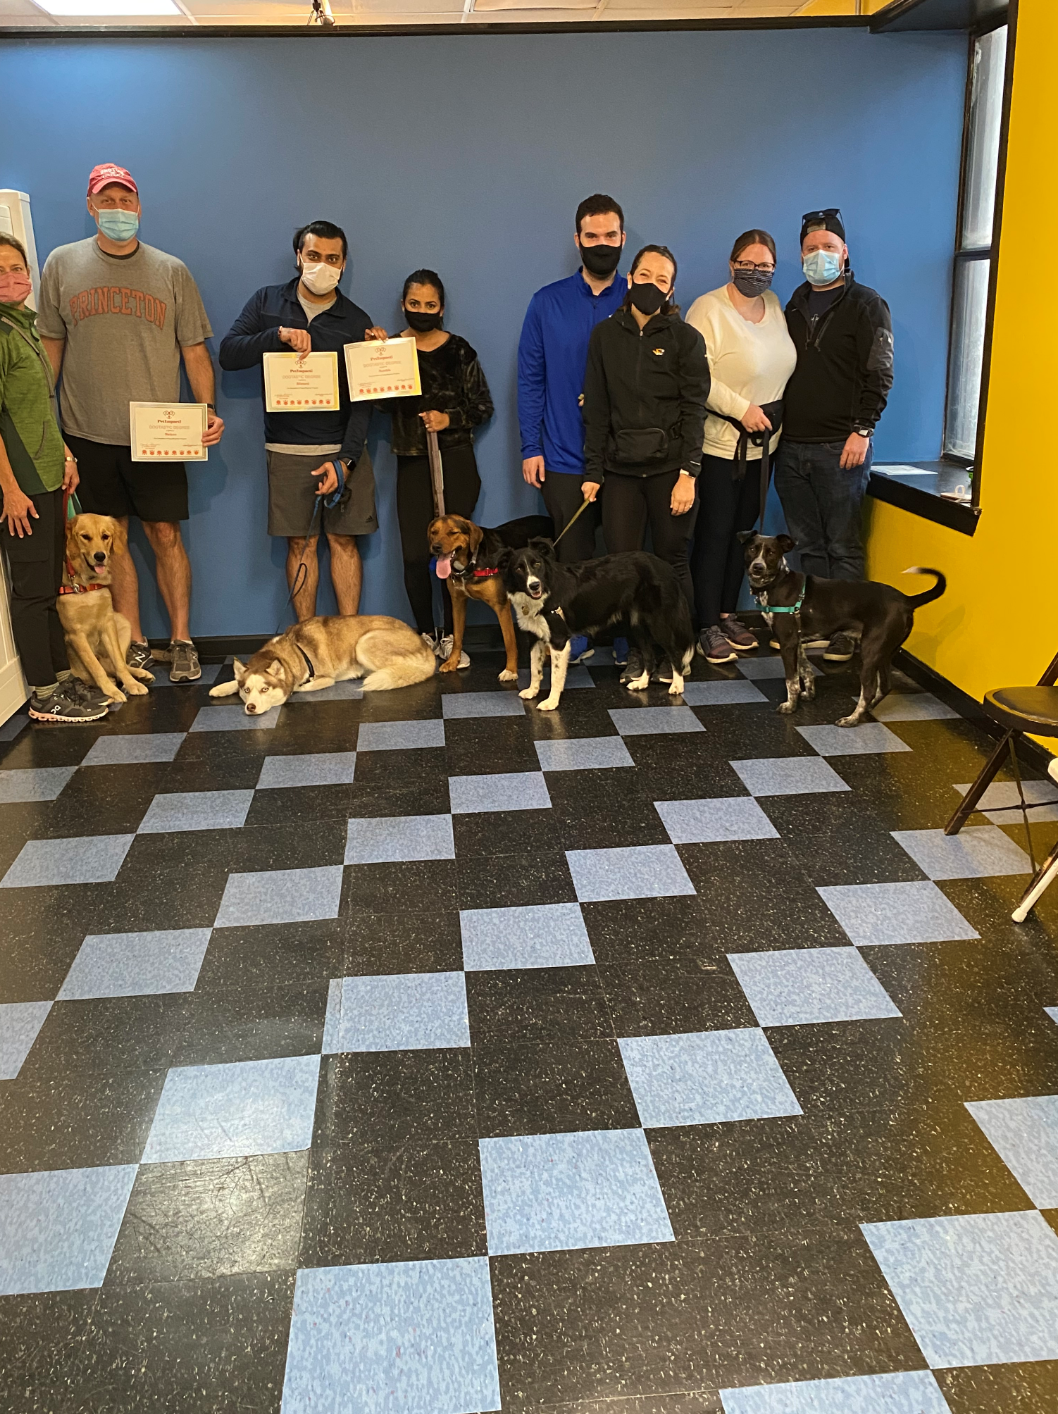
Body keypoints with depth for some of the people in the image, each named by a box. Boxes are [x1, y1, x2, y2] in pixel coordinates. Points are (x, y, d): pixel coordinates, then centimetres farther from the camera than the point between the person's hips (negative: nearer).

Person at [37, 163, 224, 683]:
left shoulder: (171, 271, 5)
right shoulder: (62, 264, 6)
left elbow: (195, 349, 6)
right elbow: (49, 347, 9)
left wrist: (209, 409, -8)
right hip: (88, 432, 1)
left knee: (166, 536, 0)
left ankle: (181, 641, 12)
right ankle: (134, 645, 16)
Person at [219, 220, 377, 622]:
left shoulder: (356, 321, 5)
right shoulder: (267, 302, 8)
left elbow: (363, 399, -1)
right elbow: (228, 354, -1)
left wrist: (347, 459, -13)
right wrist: (279, 335, -17)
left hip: (343, 448, 0)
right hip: (287, 450, 0)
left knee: (344, 541, 0)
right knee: (300, 544, 2)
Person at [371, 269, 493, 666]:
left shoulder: (458, 350, 2)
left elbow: (483, 406, 4)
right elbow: (382, 403, -6)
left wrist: (449, 418, -12)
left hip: (455, 461, -1)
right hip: (411, 462, 1)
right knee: (415, 554, -3)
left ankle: (450, 637, 11)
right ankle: (425, 636, 13)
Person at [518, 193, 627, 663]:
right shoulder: (547, 303, 4)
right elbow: (530, 380, 3)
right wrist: (531, 448, -2)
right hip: (564, 457, 0)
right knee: (573, 554, 7)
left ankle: (628, 642, 19)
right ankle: (575, 641, 21)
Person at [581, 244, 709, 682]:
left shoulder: (685, 338, 1)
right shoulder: (605, 335, 8)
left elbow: (694, 410, -3)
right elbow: (596, 408, 7)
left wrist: (687, 474, -12)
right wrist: (593, 471, 2)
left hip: (669, 466, -2)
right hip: (622, 467, 2)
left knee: (671, 560, 3)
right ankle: (637, 651, 13)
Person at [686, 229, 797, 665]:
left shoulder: (773, 305, 10)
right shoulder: (708, 309, -12)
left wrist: (775, 415, 8)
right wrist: (742, 409, -20)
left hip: (763, 443, 7)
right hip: (720, 442, -7)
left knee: (744, 530, 13)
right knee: (715, 533, -2)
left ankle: (728, 614, 25)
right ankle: (708, 626, 7)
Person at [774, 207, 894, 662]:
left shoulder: (865, 305, 0)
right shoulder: (795, 305, 16)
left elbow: (879, 375, -6)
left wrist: (862, 430, -14)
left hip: (840, 448, -5)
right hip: (792, 446, 6)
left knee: (843, 547, -1)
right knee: (808, 545, 9)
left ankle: (845, 630, 5)